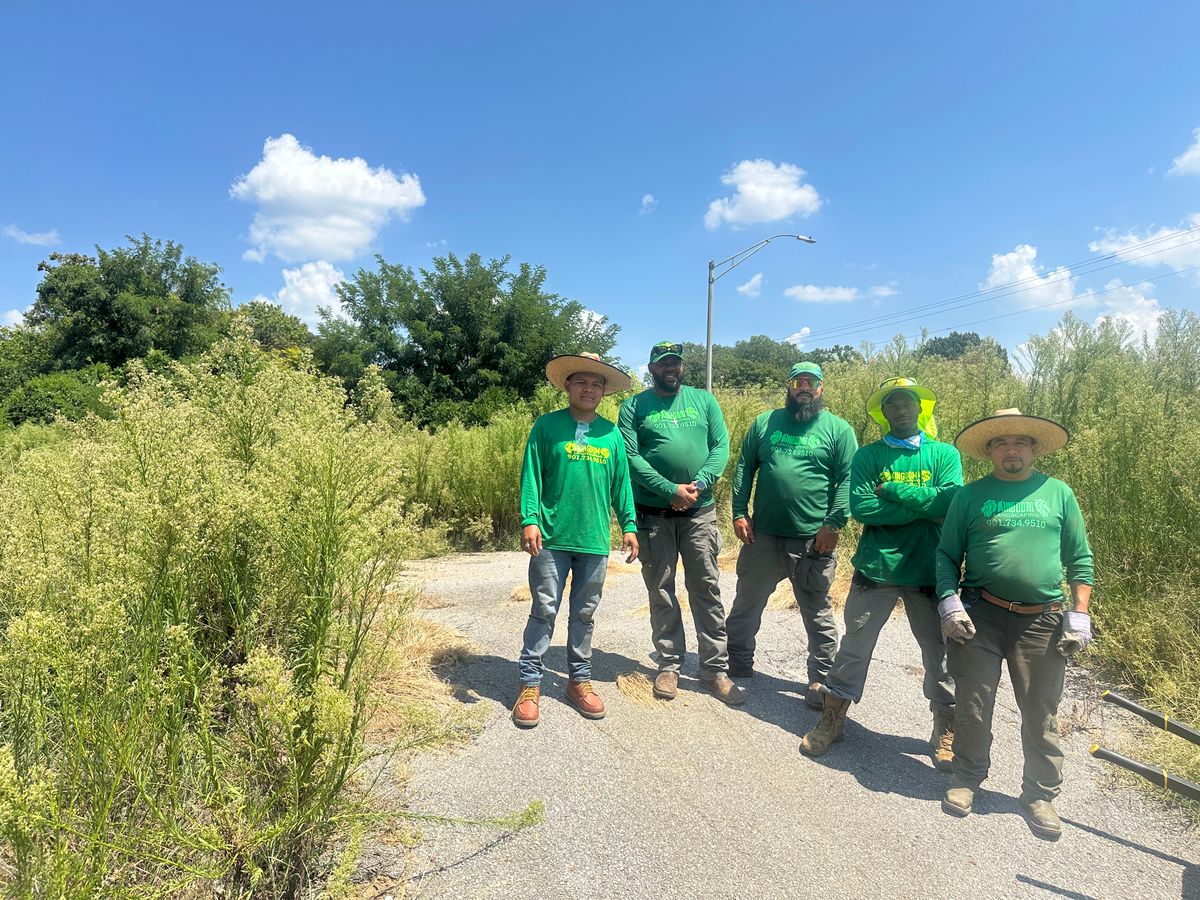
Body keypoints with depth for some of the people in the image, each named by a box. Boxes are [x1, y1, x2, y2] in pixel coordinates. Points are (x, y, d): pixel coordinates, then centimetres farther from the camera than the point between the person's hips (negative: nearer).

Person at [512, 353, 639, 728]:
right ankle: (530, 684, 15)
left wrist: (629, 525, 6)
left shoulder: (611, 433, 8)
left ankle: (579, 680, 27)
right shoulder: (547, 425, -1)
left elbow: (621, 483, 10)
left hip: (594, 540, 3)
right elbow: (531, 475, -4)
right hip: (552, 538, -3)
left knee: (584, 614, 13)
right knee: (544, 611, 3)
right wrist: (529, 519, -13)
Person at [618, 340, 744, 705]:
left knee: (707, 589, 5)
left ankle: (715, 668, 16)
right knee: (661, 592, 8)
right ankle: (669, 665, 22)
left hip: (700, 512, 1)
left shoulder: (704, 400, 9)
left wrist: (698, 485, -14)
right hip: (653, 514, -1)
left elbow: (721, 446, 1)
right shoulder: (635, 406, 2)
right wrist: (672, 490, -17)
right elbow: (630, 457, -8)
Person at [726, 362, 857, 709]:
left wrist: (833, 524, -13)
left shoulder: (839, 429, 1)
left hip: (813, 540, -3)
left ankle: (821, 679, 24)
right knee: (747, 603, 16)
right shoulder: (764, 423, 9)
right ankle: (738, 663, 35)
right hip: (762, 535, 3)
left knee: (818, 612, 9)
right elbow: (744, 469, 8)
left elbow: (846, 480, -4)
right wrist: (739, 513, 0)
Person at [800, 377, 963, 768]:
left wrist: (892, 490, -14)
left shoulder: (945, 454, 2)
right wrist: (924, 506, -14)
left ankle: (946, 731, 34)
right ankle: (832, 720, 25)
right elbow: (861, 508, -13)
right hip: (875, 568, 0)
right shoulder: (868, 455, 1)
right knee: (854, 647, 9)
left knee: (939, 653, 12)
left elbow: (951, 503, -14)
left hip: (928, 570, 1)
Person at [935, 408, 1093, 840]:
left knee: (1041, 714, 9)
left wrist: (1079, 614, 2)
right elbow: (947, 555, 5)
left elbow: (1080, 559, 10)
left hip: (1042, 621, 1)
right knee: (973, 705, 7)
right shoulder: (970, 496, 5)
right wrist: (950, 603, -6)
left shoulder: (1059, 494, 8)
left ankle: (1040, 794, 27)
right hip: (980, 615, -1)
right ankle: (968, 776, 27)